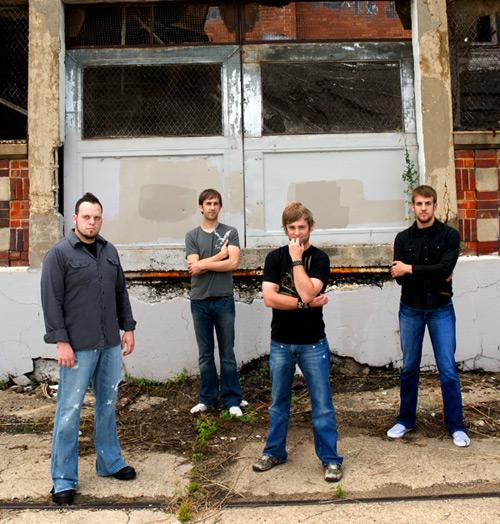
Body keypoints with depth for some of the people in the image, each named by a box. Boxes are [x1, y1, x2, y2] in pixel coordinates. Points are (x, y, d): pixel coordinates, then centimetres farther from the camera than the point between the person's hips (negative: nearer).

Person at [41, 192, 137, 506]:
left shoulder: (110, 251, 11)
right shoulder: (59, 253, -6)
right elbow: (52, 301, -10)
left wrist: (128, 328, 12)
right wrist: (61, 341, -14)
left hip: (110, 344, 6)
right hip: (78, 347, -5)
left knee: (108, 405, 16)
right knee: (70, 411, 3)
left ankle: (110, 462, 31)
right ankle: (64, 479, 17)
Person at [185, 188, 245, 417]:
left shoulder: (230, 232, 2)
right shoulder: (192, 235, 5)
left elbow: (233, 263, -12)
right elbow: (193, 269, -7)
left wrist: (204, 264, -10)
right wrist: (220, 255, -10)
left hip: (223, 300, -1)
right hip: (199, 301, 2)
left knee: (227, 353, 6)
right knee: (205, 354, 11)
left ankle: (232, 400, 15)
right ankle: (207, 398, 22)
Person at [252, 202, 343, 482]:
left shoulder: (319, 258, -5)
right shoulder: (275, 257, 1)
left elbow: (307, 292, -21)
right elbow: (269, 298, -11)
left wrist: (297, 259, -15)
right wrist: (305, 304, -16)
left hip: (313, 343, -2)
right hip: (281, 343, 2)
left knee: (322, 404, 5)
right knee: (279, 403, 16)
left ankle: (330, 458, 20)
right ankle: (275, 452, 33)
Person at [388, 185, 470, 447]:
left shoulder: (449, 235, -4)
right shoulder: (403, 238, 1)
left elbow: (445, 269, -20)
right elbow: (400, 277, -9)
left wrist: (411, 270, -17)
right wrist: (433, 275, -18)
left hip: (441, 310, -2)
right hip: (410, 310, 2)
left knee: (448, 370, 1)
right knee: (409, 368, 11)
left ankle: (455, 426, 17)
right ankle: (406, 420, 26)